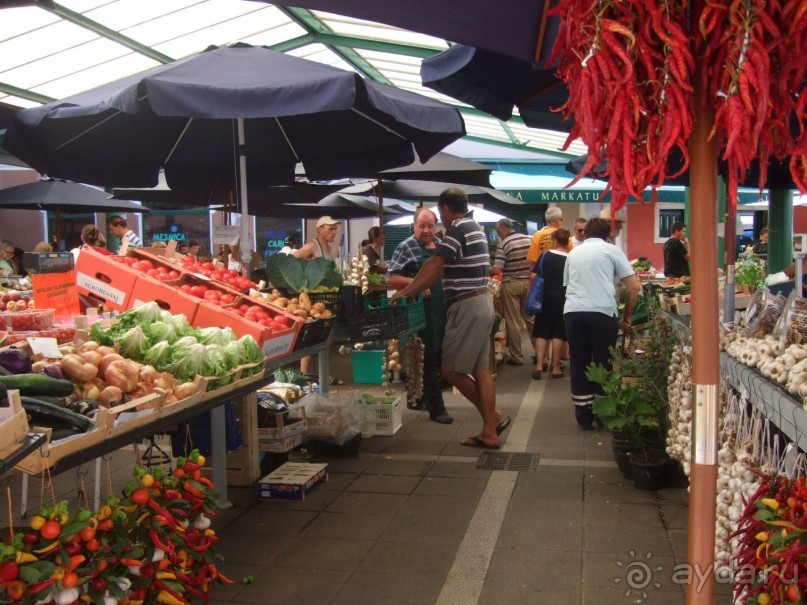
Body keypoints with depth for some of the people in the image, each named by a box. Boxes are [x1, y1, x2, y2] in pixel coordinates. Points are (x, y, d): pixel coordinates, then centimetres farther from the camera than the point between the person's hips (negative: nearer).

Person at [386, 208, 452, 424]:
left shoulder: (441, 246, 12)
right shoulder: (406, 247, -8)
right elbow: (391, 279, -13)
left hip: (441, 310, 7)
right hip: (421, 311, -7)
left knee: (436, 356, 13)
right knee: (429, 359, -3)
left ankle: (420, 398, 28)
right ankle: (436, 408, 3)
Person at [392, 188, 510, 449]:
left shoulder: (459, 229, -14)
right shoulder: (474, 227, 16)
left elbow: (435, 265, -22)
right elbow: (444, 270, 18)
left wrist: (406, 292, -16)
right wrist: (417, 289, 17)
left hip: (467, 307, -10)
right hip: (481, 303, 10)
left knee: (452, 369, -1)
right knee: (481, 370, 10)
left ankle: (493, 417, 8)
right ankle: (489, 432, 13)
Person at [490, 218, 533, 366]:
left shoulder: (504, 244, -14)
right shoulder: (528, 239, 3)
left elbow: (497, 270, -18)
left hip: (511, 285, -5)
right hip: (528, 282, 5)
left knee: (513, 322, 2)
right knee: (530, 318, 14)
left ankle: (516, 357, 7)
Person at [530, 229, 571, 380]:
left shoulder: (545, 255, -3)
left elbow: (533, 276, -5)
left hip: (545, 296, 0)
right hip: (563, 298, 0)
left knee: (542, 331, 8)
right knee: (558, 333, 6)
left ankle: (539, 365, 0)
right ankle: (556, 368, 10)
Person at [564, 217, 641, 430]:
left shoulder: (573, 253, 22)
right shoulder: (612, 250, 11)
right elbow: (634, 286, 5)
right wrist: (627, 317, 14)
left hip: (572, 311, 3)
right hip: (602, 312, -3)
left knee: (579, 365, 11)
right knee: (603, 365, 9)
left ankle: (584, 418, 16)